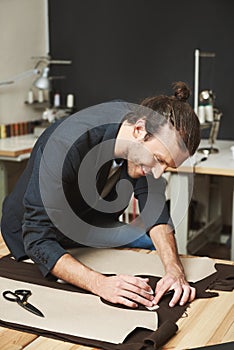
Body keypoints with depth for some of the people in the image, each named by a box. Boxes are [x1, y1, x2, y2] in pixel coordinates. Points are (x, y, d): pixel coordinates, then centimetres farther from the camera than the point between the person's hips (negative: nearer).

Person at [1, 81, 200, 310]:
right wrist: (100, 284, -53)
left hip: (89, 226, 5)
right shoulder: (66, 146, -41)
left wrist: (174, 269, -36)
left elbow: (154, 206, -19)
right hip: (34, 236, -5)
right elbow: (38, 239, -41)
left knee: (157, 246, -6)